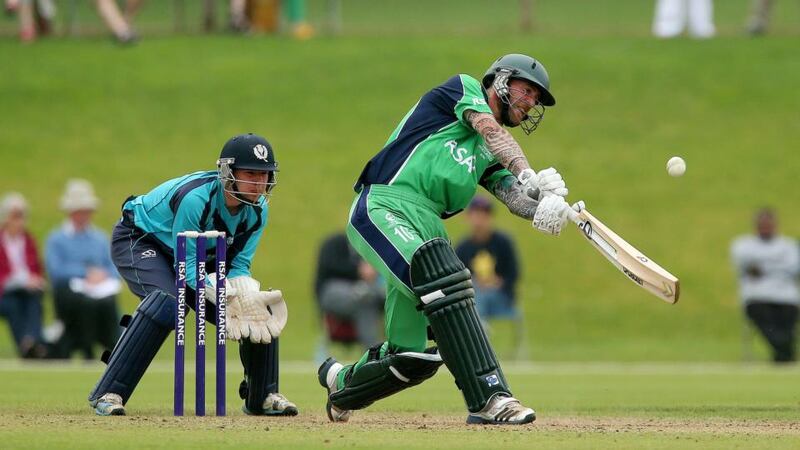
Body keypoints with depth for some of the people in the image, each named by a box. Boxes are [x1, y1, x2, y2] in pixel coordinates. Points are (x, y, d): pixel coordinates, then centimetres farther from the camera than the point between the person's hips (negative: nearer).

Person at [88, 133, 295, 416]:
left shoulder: (257, 210, -14)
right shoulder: (196, 198, -36)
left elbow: (239, 265, -11)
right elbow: (187, 267, -33)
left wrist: (248, 299, -33)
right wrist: (229, 298, -43)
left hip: (196, 256, 7)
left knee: (264, 310, -4)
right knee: (168, 302, -36)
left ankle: (263, 396, 15)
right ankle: (108, 393, -34)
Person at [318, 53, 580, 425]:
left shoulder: (492, 158, 26)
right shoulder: (464, 88, 10)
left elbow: (516, 198, 9)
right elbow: (490, 130, -9)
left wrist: (546, 205, -15)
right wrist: (530, 176, -23)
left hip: (427, 228, 8)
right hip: (383, 208, -8)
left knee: (413, 358, 4)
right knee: (446, 279, -33)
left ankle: (340, 381, 35)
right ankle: (488, 397, -43)